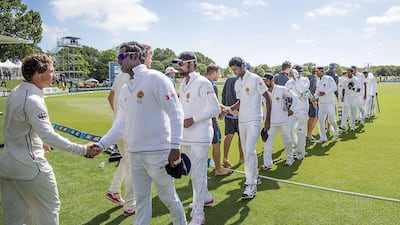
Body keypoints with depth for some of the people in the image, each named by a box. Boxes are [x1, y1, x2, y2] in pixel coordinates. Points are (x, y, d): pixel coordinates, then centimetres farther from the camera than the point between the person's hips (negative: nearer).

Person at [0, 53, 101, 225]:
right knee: (48, 210, 11)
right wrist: (83, 150, -32)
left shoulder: (15, 93, 5)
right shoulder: (33, 100, -23)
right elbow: (49, 136, -31)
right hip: (30, 167, -9)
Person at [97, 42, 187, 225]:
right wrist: (101, 144, 5)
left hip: (157, 152, -6)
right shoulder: (125, 89, 12)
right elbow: (120, 125, 15)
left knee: (167, 196, 10)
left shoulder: (155, 78, -10)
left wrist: (175, 146, -19)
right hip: (134, 154, 7)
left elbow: (176, 113, -14)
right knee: (141, 198, 17)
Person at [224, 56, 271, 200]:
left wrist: (268, 119, -11)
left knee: (250, 151, -13)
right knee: (246, 151, 13)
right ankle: (254, 176, 29)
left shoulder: (255, 79, -9)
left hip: (254, 120, -7)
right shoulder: (237, 83, 12)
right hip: (242, 120, 7)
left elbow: (267, 99, -7)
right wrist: (230, 108, 0)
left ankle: (252, 185, -8)